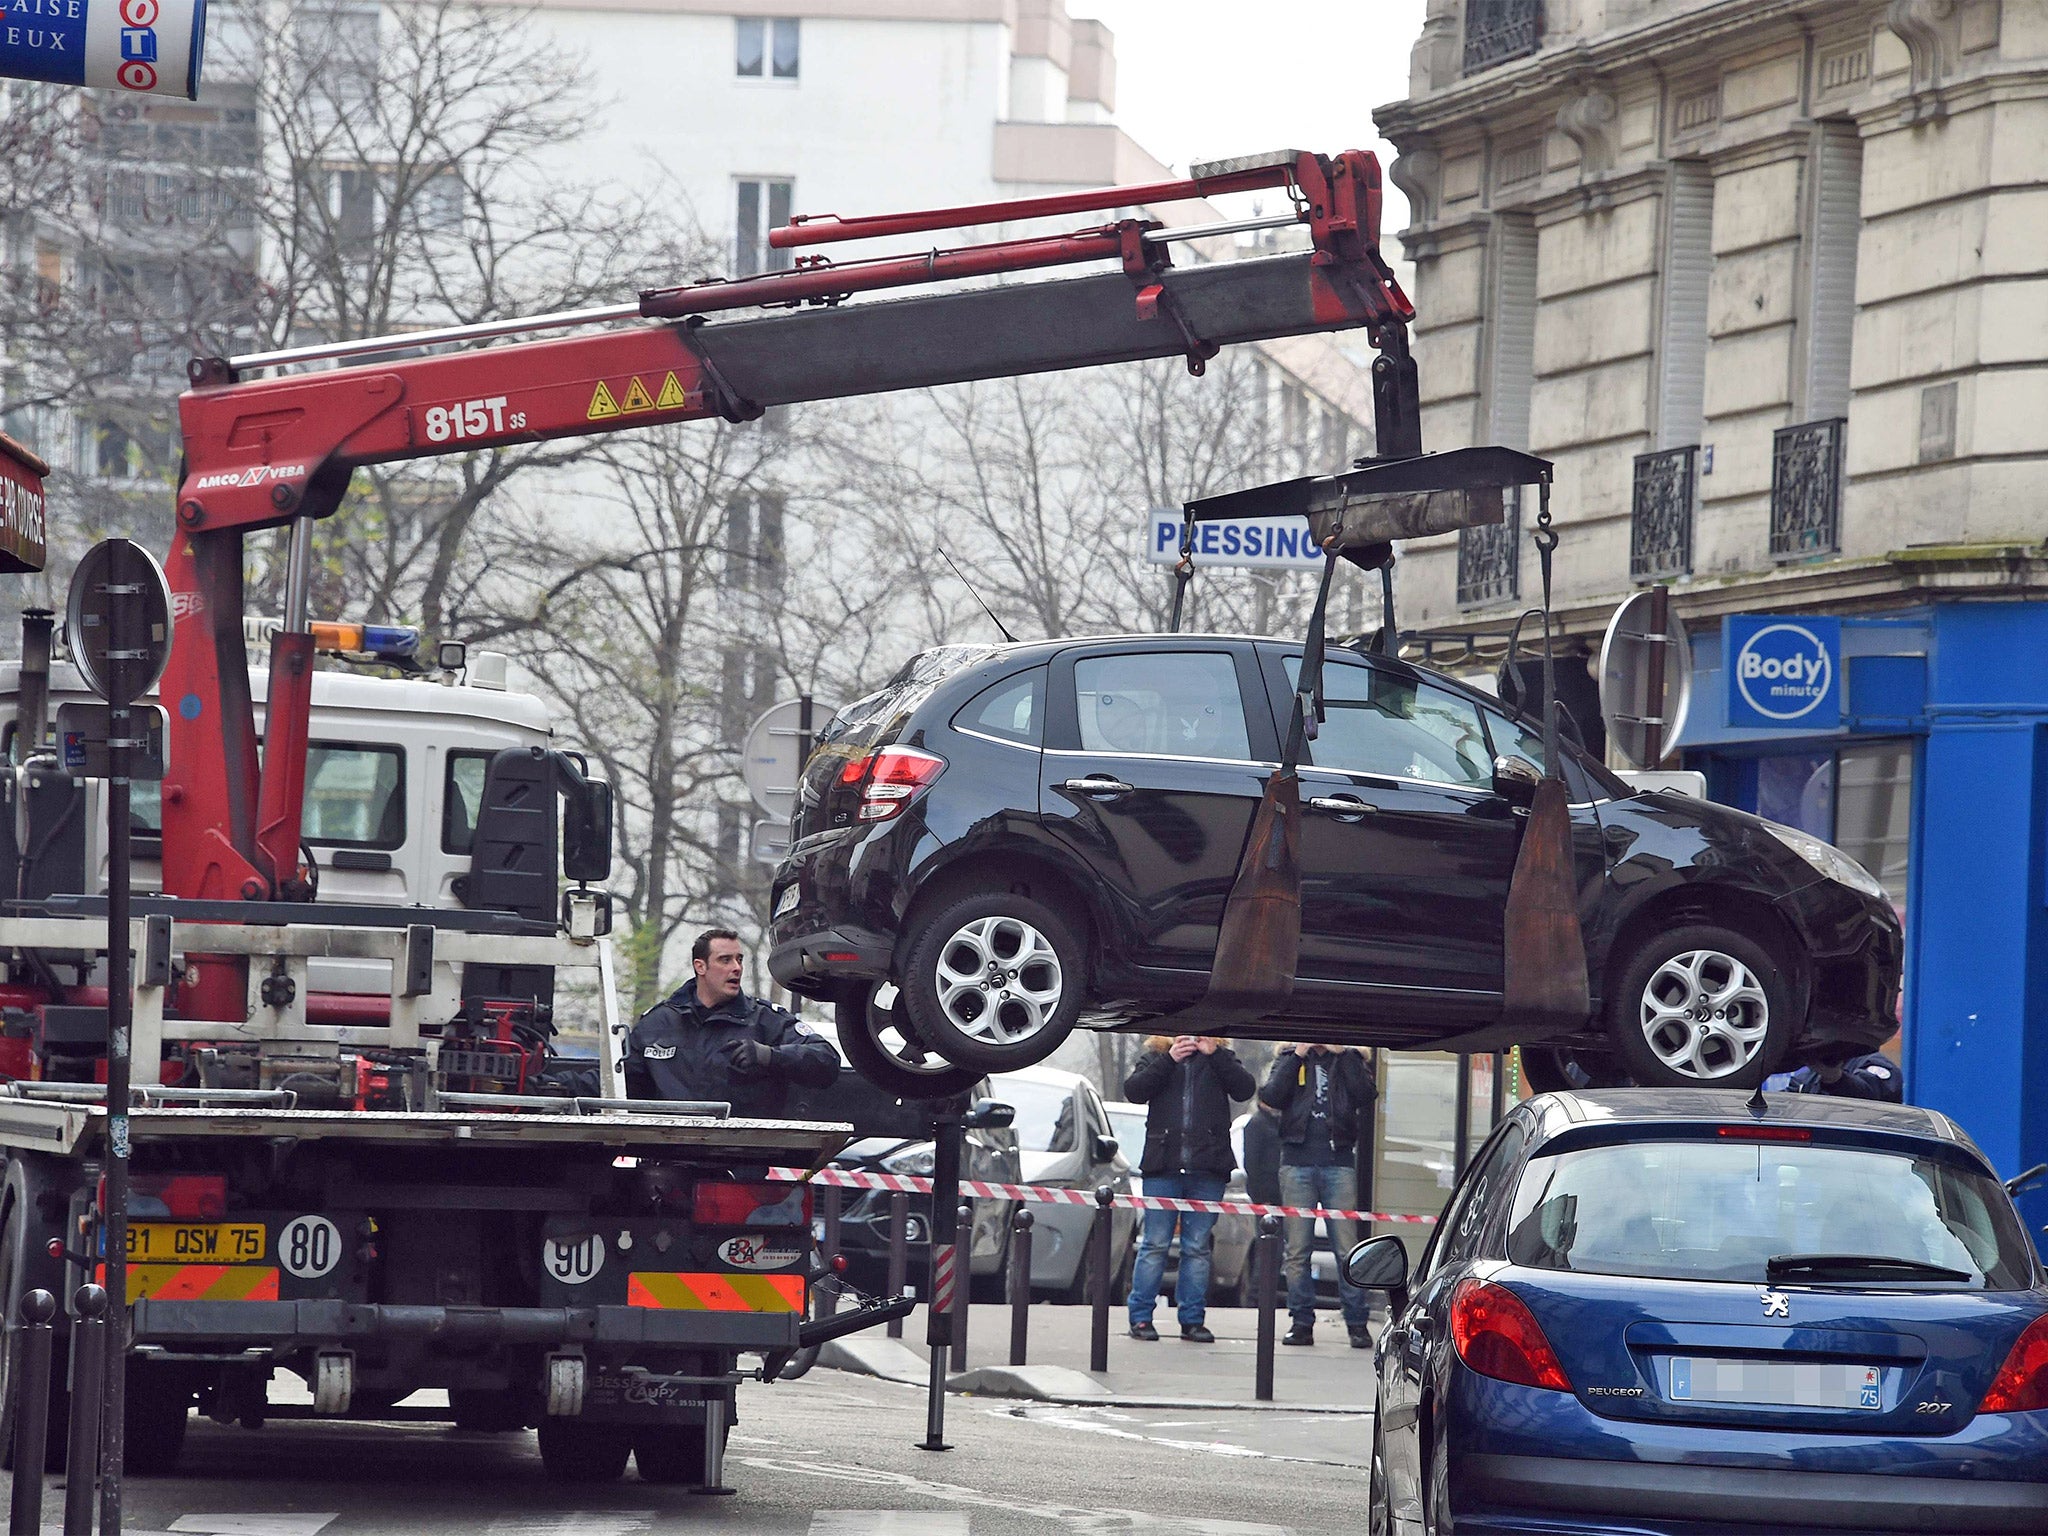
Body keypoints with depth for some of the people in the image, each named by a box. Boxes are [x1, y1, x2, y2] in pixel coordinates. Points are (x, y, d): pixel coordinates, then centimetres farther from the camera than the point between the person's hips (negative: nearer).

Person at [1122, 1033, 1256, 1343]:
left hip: (1207, 1169, 1)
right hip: (1163, 1167, -1)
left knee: (1198, 1247, 3)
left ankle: (1193, 1320, 7)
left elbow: (1245, 1088, -3)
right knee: (1155, 1244, -2)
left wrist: (1214, 1054, -10)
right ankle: (1140, 1316, 1)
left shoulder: (1220, 1059, 13)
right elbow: (1133, 1091, -4)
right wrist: (1169, 1060, -11)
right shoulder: (1155, 1057, 12)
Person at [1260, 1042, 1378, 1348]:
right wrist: (1298, 1055, -6)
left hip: (1338, 1164, -1)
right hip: (1297, 1162, 1)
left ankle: (1357, 1323, -3)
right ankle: (1302, 1323, 5)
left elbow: (1367, 1096, -7)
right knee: (1297, 1250, 1)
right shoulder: (1289, 1057, 13)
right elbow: (1270, 1096, -4)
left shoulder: (1348, 1059, 11)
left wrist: (1343, 1054, -8)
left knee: (1347, 1249, -5)